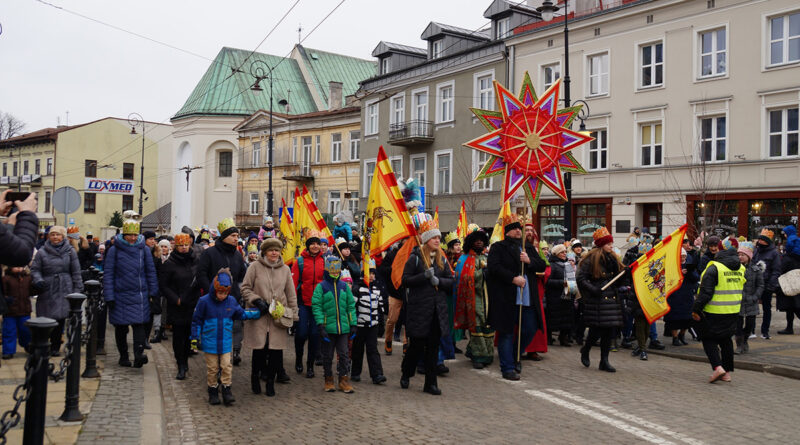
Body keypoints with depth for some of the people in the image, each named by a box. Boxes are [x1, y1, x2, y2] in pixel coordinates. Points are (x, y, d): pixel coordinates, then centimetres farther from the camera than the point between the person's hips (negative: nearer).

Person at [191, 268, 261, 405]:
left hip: (226, 342, 2)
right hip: (209, 342, -2)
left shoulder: (232, 301, -1)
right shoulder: (204, 301, -9)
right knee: (212, 368, 7)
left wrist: (258, 312, 9)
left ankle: (226, 390, 11)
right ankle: (213, 391, 20)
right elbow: (197, 320, 0)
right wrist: (195, 338, -1)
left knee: (227, 366, 0)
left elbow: (241, 314, 15)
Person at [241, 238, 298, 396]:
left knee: (276, 351, 0)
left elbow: (291, 295, 13)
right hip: (258, 315, -2)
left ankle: (270, 382, 16)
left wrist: (292, 315, 8)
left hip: (279, 317, 2)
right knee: (259, 350, -3)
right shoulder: (255, 267, 0)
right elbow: (245, 288, 3)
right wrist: (256, 300, -11)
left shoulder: (285, 269, 9)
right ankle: (255, 377, 22)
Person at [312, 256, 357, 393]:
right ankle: (328, 380, 20)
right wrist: (320, 325, -14)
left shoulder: (344, 286, 9)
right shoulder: (321, 287, -2)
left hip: (343, 327, 3)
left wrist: (353, 324, 8)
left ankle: (344, 380, 13)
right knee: (327, 355, 8)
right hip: (328, 327, -3)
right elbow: (316, 306, -7)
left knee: (344, 354, 6)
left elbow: (351, 306, 12)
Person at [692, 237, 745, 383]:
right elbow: (742, 291, 16)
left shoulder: (714, 268, -16)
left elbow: (705, 292, -17)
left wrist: (696, 309, -11)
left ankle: (717, 367, -9)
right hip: (733, 311, 6)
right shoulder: (741, 269, 6)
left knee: (709, 339, 6)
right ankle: (727, 372, 19)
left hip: (714, 312, -6)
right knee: (726, 340, 17)